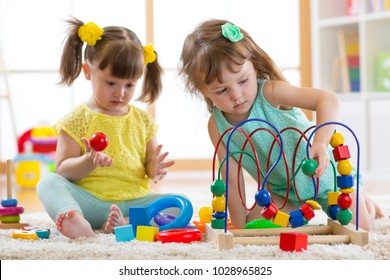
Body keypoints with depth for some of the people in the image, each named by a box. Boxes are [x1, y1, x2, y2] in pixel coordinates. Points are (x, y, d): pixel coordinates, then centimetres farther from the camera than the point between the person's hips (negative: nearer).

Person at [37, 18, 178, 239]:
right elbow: (62, 171, -1)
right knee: (48, 182, -27)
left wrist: (155, 168, -10)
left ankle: (125, 223, -41)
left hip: (133, 201, 2)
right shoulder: (78, 120, 4)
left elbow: (150, 167, 15)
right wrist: (88, 162, -22)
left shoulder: (142, 120, 13)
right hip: (88, 201, -2)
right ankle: (72, 219, -56)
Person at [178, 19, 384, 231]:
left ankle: (360, 199, 33)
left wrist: (320, 142, -58)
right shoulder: (217, 126, -17)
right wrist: (239, 225, -10)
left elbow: (328, 100, -43)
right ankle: (304, 209, 20)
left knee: (358, 227, -4)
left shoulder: (269, 93, -31)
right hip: (283, 192, 4)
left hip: (323, 172, -4)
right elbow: (231, 178, -9)